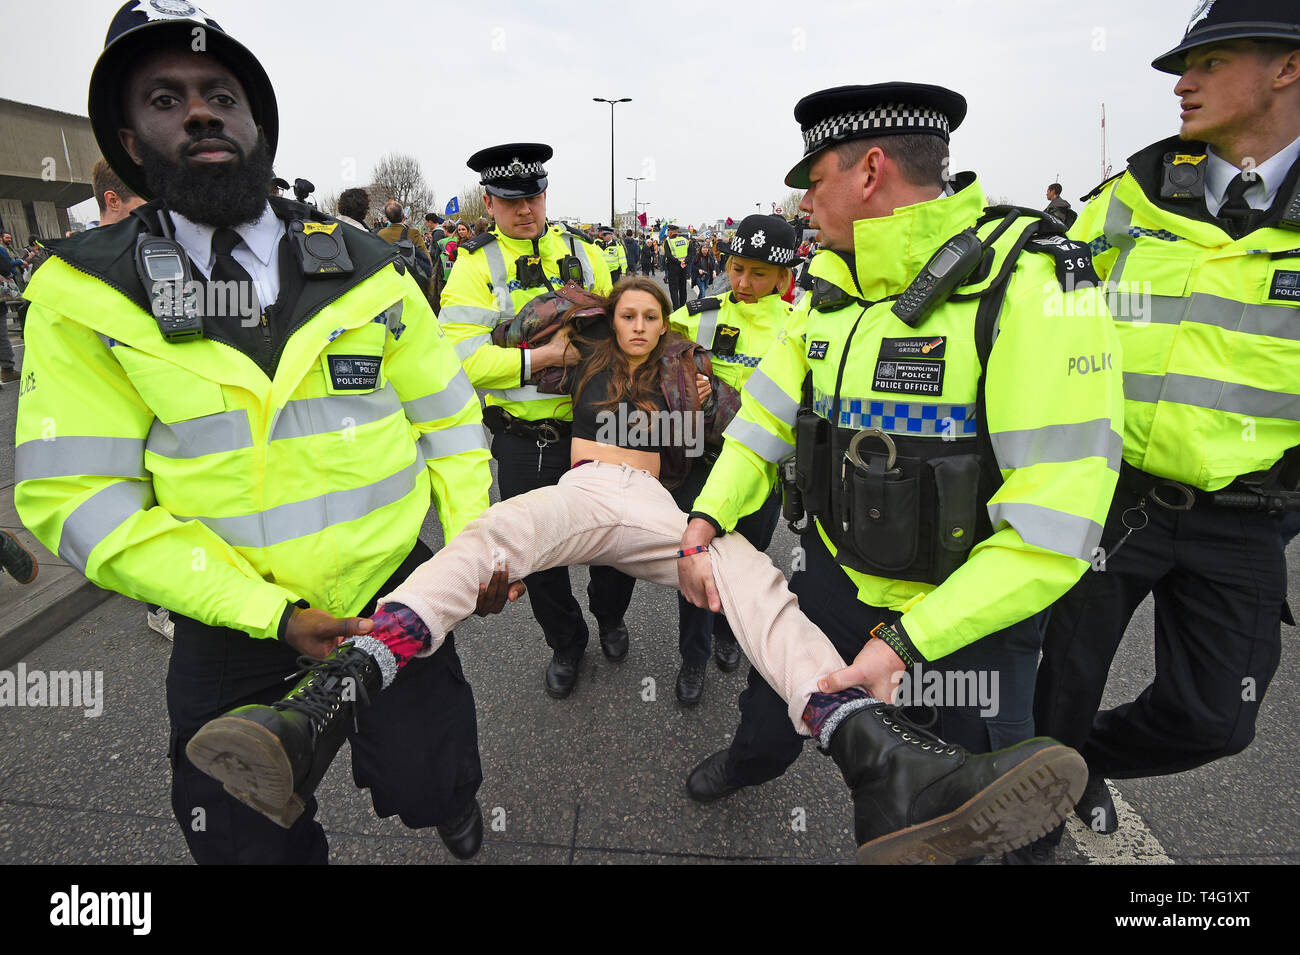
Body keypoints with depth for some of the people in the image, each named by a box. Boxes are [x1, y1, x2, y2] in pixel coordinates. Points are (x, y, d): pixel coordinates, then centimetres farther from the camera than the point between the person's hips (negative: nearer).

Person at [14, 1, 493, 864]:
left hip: (397, 599, 1)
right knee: (253, 843, 18)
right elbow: (78, 496, -12)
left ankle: (452, 797, 57)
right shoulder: (86, 293, -8)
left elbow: (446, 414, 3)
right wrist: (270, 614, -18)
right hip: (232, 635, 0)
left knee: (430, 789, 20)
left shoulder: (363, 267, -2)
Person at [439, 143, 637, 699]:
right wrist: (544, 355, -23)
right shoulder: (475, 265, -5)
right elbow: (462, 359, -16)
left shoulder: (582, 252, 6)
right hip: (523, 442, -2)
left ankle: (609, 617, 44)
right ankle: (565, 643, 38)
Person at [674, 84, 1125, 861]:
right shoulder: (832, 288, -1)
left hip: (969, 610, -6)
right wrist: (708, 518, -10)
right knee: (773, 680, 27)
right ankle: (757, 757, 61)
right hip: (837, 574, 6)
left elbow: (1051, 527, -27)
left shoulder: (1030, 285, -24)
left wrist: (905, 639, -27)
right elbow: (768, 414, 5)